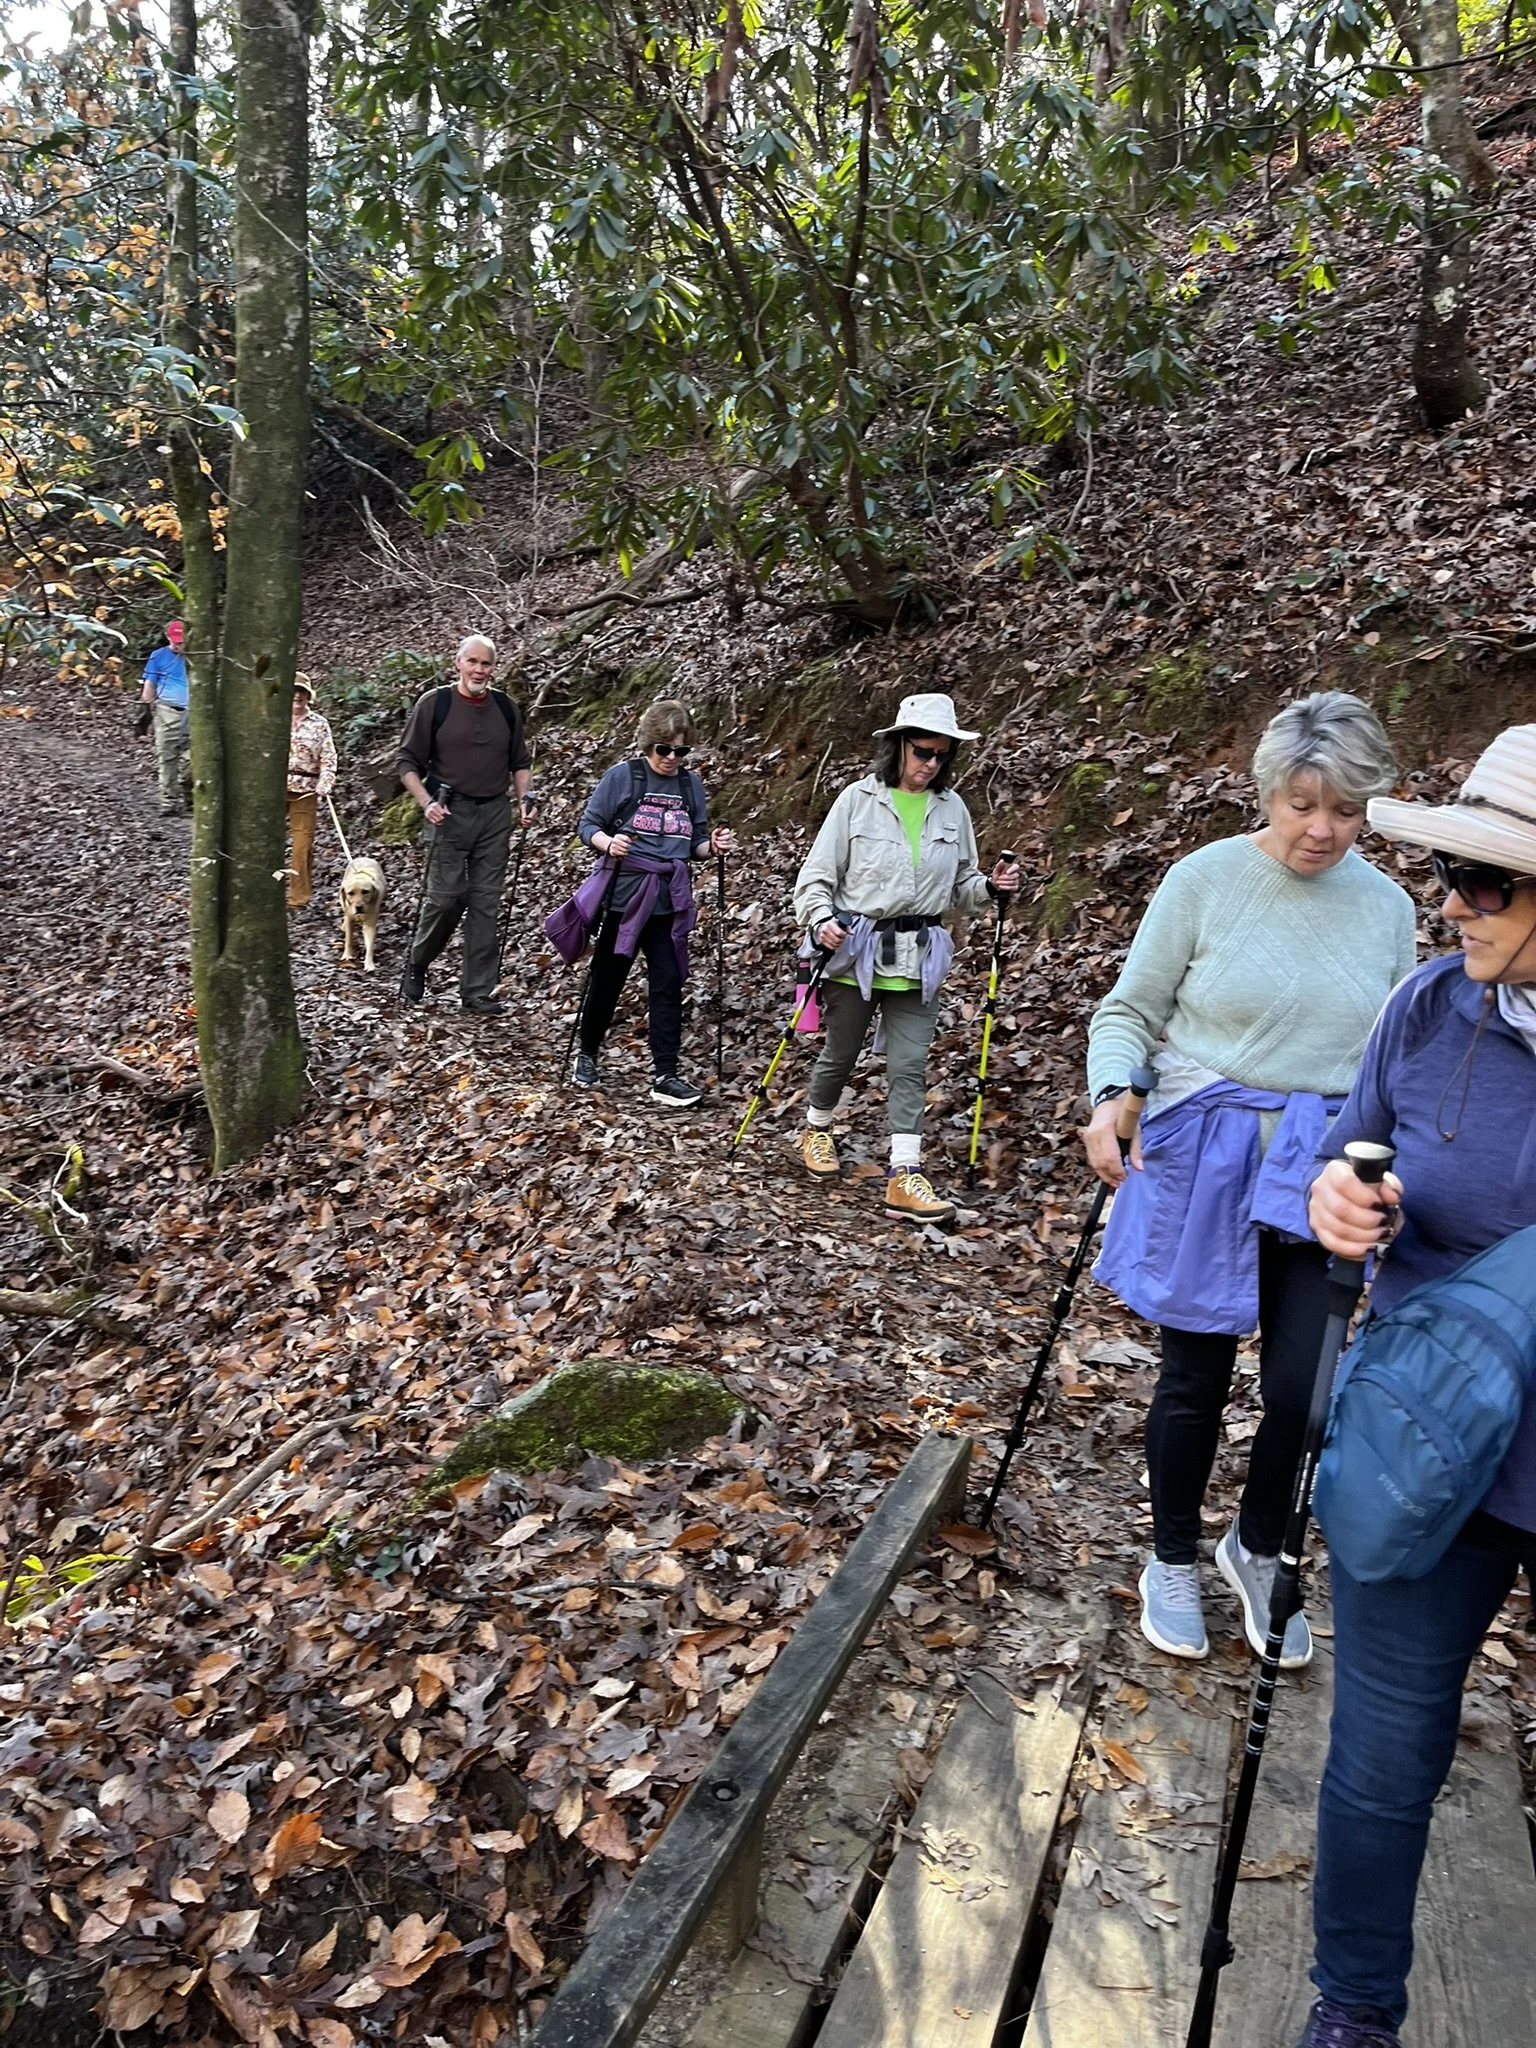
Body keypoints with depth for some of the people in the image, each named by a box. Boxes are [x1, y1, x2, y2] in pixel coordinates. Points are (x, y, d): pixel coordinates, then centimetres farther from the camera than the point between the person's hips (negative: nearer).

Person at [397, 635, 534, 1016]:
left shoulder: (506, 708, 9)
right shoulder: (434, 703, -2)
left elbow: (520, 763, 19)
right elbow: (409, 762, 0)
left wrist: (524, 800, 3)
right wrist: (426, 802, -14)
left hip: (495, 813, 4)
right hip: (449, 812, -3)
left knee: (486, 903, 2)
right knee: (446, 896, -8)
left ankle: (478, 993, 7)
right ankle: (416, 965, 19)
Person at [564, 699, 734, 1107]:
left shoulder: (691, 785, 8)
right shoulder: (622, 775, -4)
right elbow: (588, 827, -3)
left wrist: (714, 846, -7)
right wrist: (609, 844, -23)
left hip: (669, 900, 3)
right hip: (624, 895, -3)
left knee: (668, 985, -1)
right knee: (607, 979, 9)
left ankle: (665, 1076, 3)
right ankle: (587, 1055, 31)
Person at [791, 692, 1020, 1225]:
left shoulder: (952, 810, 6)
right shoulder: (859, 800, -4)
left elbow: (959, 887, 13)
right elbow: (816, 874, -3)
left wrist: (990, 887, -7)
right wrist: (821, 920, -20)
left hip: (918, 959, 2)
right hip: (855, 951, -2)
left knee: (909, 1066, -3)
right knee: (840, 1055, 12)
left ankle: (905, 1176, -4)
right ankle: (816, 1129, 39)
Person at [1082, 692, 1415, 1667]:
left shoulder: (1387, 908, 3)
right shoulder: (1205, 880, -7)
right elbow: (1129, 1012, -4)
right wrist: (1111, 1095, -22)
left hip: (1322, 1176, 3)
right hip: (1204, 1164, -2)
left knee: (1304, 1384, 1)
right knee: (1197, 1375, 8)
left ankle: (1261, 1549, 31)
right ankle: (1175, 1560, 32)